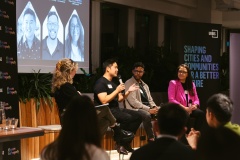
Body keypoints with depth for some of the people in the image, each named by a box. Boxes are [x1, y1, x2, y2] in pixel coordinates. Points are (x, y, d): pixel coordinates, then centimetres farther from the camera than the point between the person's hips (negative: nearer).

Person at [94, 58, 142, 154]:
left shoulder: (112, 83, 19)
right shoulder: (100, 82, -11)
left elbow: (119, 99, 20)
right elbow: (104, 101, -23)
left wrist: (128, 91, 6)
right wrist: (117, 90, -20)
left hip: (116, 109, 10)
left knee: (137, 116, -1)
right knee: (127, 118, -30)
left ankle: (126, 142, 2)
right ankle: (120, 143, -12)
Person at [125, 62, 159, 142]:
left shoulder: (145, 85, 23)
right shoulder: (129, 83, -3)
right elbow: (133, 101, -14)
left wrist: (154, 107, -5)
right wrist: (149, 109, -21)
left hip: (147, 108, 7)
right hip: (135, 109, -7)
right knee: (147, 115, -37)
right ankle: (151, 139, -28)